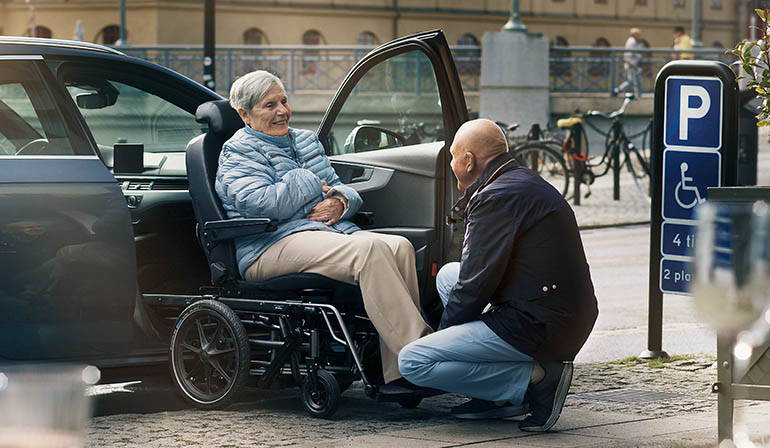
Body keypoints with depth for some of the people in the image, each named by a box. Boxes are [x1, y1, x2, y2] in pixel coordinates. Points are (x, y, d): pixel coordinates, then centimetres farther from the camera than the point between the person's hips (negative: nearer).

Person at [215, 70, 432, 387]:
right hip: (276, 246, -8)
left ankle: (397, 375, -30)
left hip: (330, 230, 8)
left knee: (400, 247, -22)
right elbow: (263, 203, -15)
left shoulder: (305, 140, 27)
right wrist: (312, 184, -2)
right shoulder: (239, 152, 3)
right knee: (369, 249, -33)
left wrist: (339, 202, -2)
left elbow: (340, 188, 24)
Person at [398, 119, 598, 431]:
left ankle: (535, 379, -11)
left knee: (413, 362, -12)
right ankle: (499, 397, 16)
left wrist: (443, 330, 1)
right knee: (448, 275, 25)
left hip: (539, 329, -10)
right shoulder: (528, 181, 17)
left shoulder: (498, 198, -14)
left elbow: (476, 285, -12)